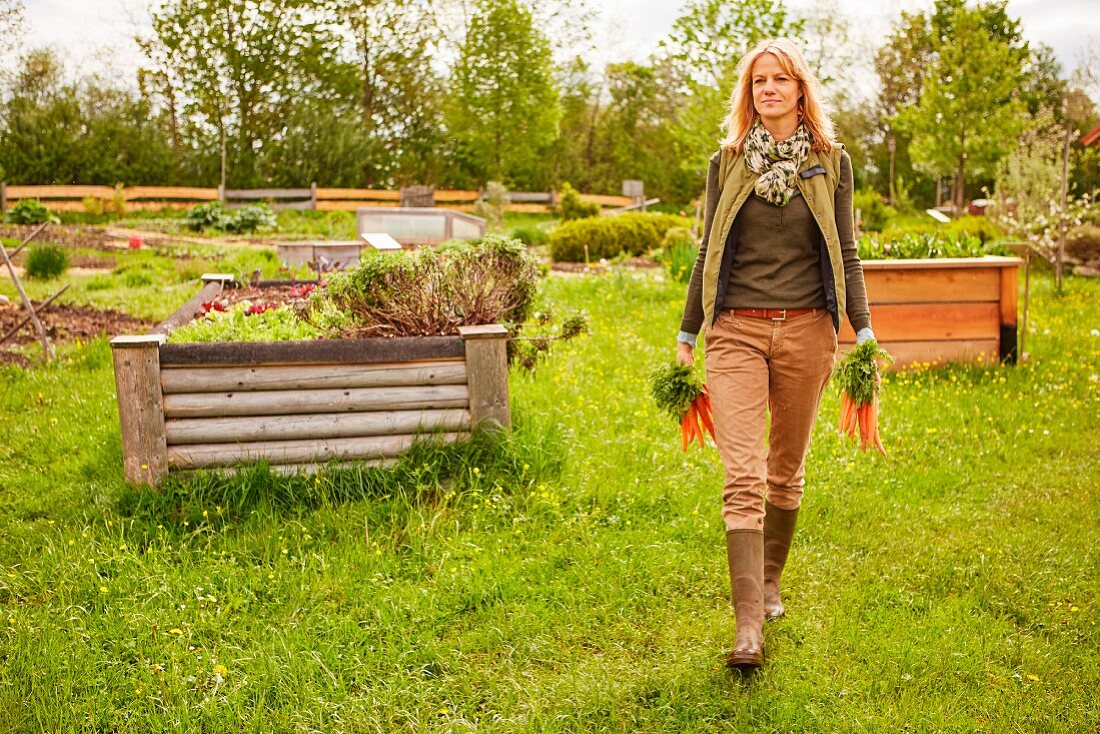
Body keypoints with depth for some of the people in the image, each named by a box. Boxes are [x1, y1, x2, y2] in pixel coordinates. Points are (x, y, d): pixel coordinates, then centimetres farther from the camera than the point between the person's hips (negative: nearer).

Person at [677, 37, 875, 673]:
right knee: (744, 477, -10)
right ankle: (748, 625, -12)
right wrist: (687, 334, 14)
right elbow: (709, 253, 13)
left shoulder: (831, 162, 7)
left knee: (787, 472, 11)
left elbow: (846, 252, 9)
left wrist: (862, 328, 0)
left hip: (805, 332, 1)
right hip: (736, 333, -1)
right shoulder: (727, 163, 8)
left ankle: (769, 583, 32)